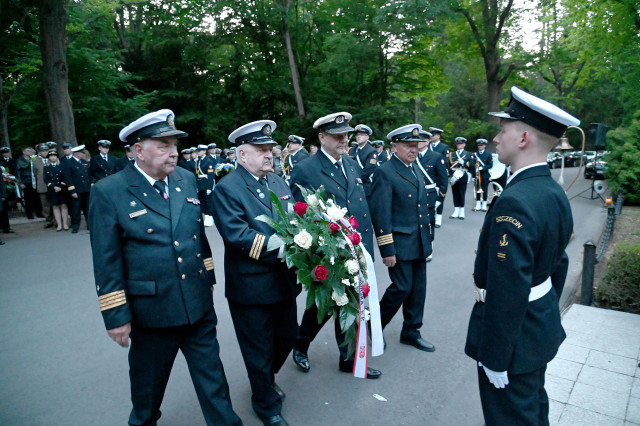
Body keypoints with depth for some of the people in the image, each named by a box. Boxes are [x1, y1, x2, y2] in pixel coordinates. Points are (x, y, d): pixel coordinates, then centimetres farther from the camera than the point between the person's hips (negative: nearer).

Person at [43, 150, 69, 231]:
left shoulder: (62, 166, 5)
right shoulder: (46, 168, 10)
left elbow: (65, 178, 0)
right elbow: (46, 180, 2)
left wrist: (61, 187, -12)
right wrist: (54, 187, -12)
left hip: (62, 190, -1)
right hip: (52, 190, 1)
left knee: (63, 206, -1)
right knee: (55, 207, 1)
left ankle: (65, 224, 2)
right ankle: (59, 225, 3)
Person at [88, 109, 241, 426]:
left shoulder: (187, 179, 2)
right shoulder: (108, 192, -12)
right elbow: (107, 261, -11)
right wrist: (116, 315, -9)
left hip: (199, 304, 3)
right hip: (151, 308, -3)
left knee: (211, 374, 14)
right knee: (148, 382, 21)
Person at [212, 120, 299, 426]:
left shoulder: (279, 182, 9)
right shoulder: (227, 188, -14)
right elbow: (236, 234, -25)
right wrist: (280, 248, -27)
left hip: (284, 281, 7)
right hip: (251, 286, -7)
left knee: (287, 337, 23)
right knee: (260, 351, 12)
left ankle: (266, 380, 53)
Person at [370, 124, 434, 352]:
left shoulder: (416, 170, 13)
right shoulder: (384, 172, -13)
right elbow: (381, 214, -17)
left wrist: (427, 237, 15)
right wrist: (387, 249, -18)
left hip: (420, 242, 8)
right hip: (400, 242, -8)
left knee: (418, 288, 13)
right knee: (402, 288, -3)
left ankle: (411, 331, 30)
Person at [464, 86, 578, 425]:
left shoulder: (514, 202, -30)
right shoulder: (556, 194, 1)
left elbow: (508, 291, -29)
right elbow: (558, 264, 11)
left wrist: (494, 357, -20)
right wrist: (547, 313, 22)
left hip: (514, 336, -9)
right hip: (544, 328, 9)